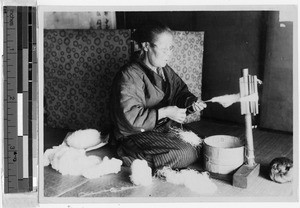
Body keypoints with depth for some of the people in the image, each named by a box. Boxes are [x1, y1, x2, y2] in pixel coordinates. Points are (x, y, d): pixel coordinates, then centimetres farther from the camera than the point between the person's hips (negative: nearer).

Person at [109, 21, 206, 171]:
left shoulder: (164, 70, 10)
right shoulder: (129, 76, -18)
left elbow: (179, 90, 14)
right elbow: (130, 117, -24)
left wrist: (191, 101, -10)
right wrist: (164, 112, -26)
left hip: (165, 128, 9)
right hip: (137, 135, -9)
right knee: (186, 154, -23)